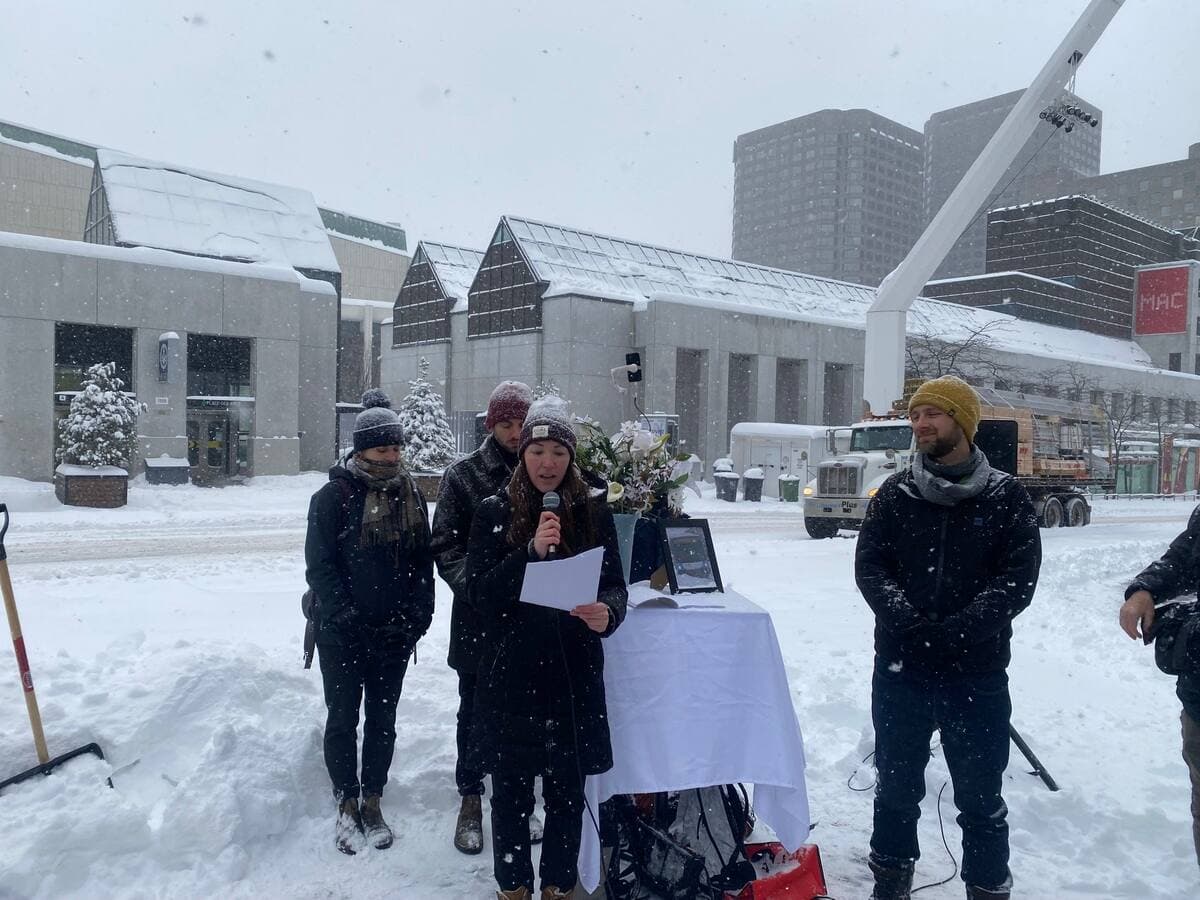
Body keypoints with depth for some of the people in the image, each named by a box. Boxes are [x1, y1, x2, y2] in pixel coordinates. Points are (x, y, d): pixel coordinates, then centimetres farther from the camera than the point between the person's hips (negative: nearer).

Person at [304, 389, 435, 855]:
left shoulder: (410, 495, 5)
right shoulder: (334, 495, -8)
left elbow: (423, 562, 7)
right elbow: (319, 564, -10)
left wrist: (416, 618, -2)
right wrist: (345, 616, -16)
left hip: (394, 634, 4)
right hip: (343, 636, -3)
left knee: (382, 719, 12)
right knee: (343, 717, 7)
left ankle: (372, 803, 27)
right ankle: (347, 806, 22)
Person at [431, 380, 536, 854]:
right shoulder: (463, 476, -3)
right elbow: (446, 545, -4)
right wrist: (473, 584, -20)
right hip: (479, 618, -1)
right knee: (475, 711, 12)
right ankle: (471, 801, 28)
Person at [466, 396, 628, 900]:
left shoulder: (593, 510, 1)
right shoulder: (495, 512, -2)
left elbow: (614, 583, 3)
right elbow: (478, 591, -7)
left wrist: (608, 611, -20)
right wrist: (531, 551, -21)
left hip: (573, 672, 1)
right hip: (510, 671, -1)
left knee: (567, 787, 11)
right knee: (510, 787, 9)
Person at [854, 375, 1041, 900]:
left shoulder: (1006, 497, 0)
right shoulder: (895, 494, 5)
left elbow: (1018, 580, -7)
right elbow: (869, 566, -1)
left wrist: (958, 629, -18)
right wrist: (906, 620, -17)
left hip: (977, 674, -2)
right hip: (900, 668, 2)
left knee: (980, 795, 9)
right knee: (896, 784, 15)